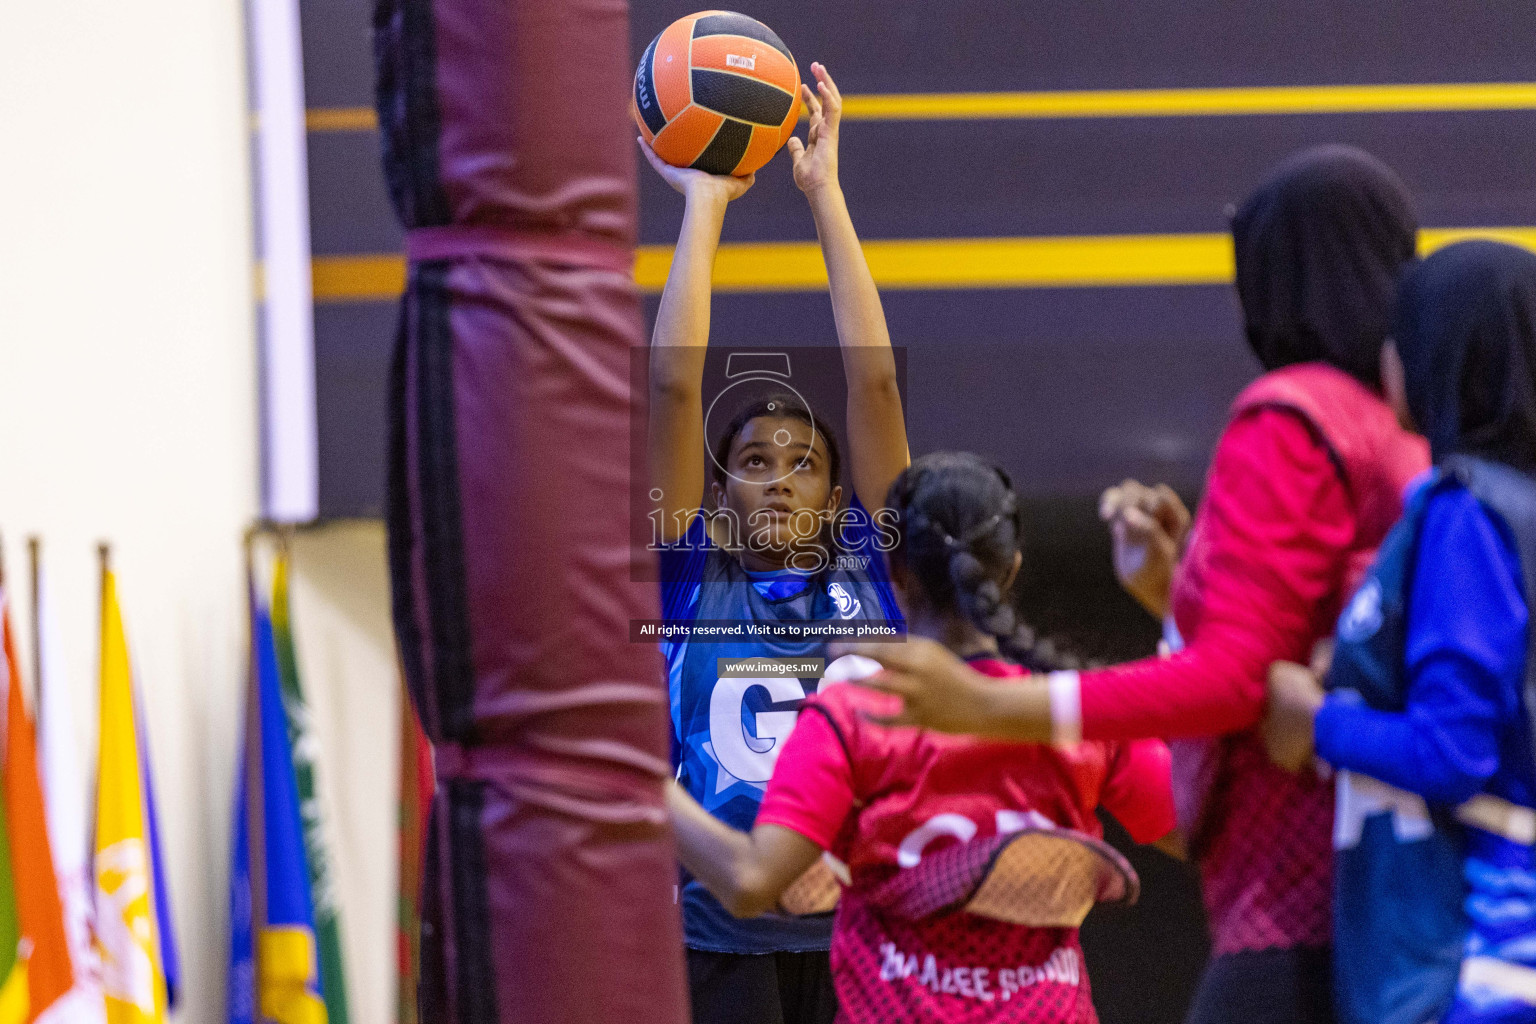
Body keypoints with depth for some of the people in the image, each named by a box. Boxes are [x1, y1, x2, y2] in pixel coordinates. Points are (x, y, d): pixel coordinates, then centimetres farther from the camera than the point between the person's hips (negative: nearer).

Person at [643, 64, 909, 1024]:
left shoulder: (869, 572, 10)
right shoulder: (692, 577, 8)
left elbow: (874, 382, 6)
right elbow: (675, 386, 3)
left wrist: (826, 190, 8)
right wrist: (704, 204, 7)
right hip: (718, 938, -1)